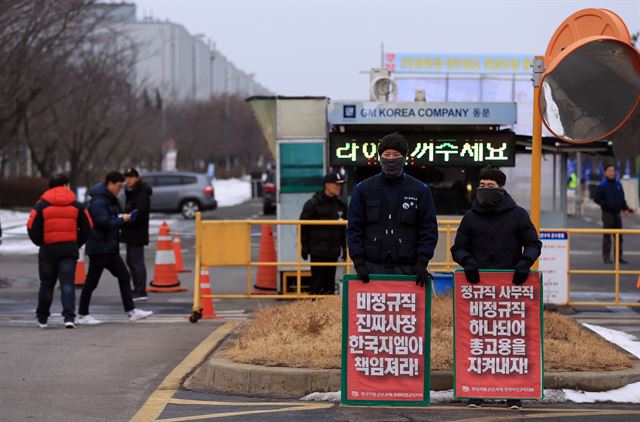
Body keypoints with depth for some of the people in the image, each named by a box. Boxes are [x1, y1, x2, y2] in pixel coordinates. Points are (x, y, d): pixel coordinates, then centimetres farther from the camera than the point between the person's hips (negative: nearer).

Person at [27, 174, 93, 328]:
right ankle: (69, 317, -17)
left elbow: (32, 228, -5)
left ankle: (42, 318, 25)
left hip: (48, 249, 0)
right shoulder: (76, 205, 5)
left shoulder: (42, 205, -1)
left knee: (46, 284, 13)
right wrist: (77, 244, 17)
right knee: (67, 283, -2)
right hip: (69, 249, 0)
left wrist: (40, 242, 12)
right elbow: (87, 228, 6)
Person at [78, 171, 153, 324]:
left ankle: (132, 311, 9)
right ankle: (83, 316, 7)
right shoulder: (98, 201, -16)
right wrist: (122, 220, -12)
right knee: (92, 281, -1)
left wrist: (122, 220, 5)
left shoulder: (110, 200, 16)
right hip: (99, 247, -10)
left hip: (110, 247, 10)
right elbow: (104, 223, -25)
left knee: (124, 276, 7)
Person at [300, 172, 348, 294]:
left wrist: (344, 247, 15)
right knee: (317, 281, -6)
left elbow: (343, 229, 18)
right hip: (317, 252, -5)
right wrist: (304, 247, -7)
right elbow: (303, 226, -4)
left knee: (330, 283, 7)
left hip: (333, 252, 5)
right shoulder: (313, 204, -6)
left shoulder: (341, 205, 11)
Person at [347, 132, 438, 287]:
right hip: (372, 267, 0)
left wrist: (422, 262, -6)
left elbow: (429, 230, 6)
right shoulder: (363, 189, 8)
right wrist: (359, 262, -5)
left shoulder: (420, 190, 7)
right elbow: (354, 229, 7)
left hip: (407, 269, 0)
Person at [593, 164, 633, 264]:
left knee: (619, 236, 6)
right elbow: (596, 198, -7)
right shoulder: (602, 185, -5)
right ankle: (606, 257, 1)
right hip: (607, 213, -5)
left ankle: (619, 257, 11)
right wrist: (606, 205, -17)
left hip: (617, 213, 5)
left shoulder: (618, 184, 12)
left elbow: (622, 198, 18)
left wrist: (625, 209, 6)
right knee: (607, 236, -3)